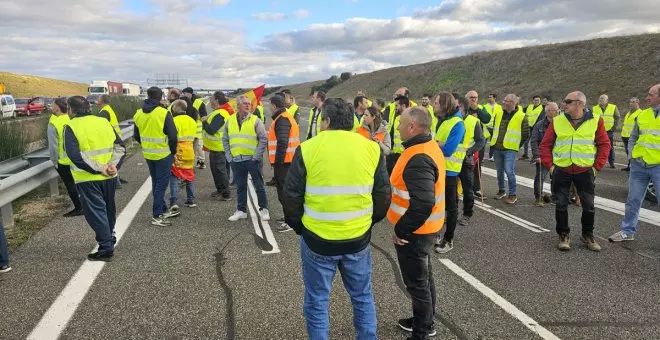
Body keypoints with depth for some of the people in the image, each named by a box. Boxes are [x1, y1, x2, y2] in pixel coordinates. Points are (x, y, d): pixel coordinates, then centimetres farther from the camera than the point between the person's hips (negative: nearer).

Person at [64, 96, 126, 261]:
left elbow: (74, 155, -20)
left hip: (88, 179, -5)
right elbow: (120, 147, 2)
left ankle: (106, 248, 1)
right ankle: (109, 237, 39)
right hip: (109, 177, 5)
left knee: (96, 211, 2)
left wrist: (98, 168, -18)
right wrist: (113, 164, -8)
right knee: (108, 208, 21)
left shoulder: (71, 127, -9)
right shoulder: (104, 122, 6)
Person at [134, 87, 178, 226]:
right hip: (163, 154, -6)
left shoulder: (138, 114, 2)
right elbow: (173, 136, -16)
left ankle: (163, 210, 28)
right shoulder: (164, 113, -16)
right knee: (161, 184, 2)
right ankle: (157, 216, 3)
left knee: (156, 183, 18)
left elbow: (136, 136, 10)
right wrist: (173, 151, -1)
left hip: (148, 154, 6)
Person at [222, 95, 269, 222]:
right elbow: (225, 140, 14)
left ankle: (264, 209, 15)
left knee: (259, 185, 4)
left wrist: (257, 155, -10)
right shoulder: (230, 121, 8)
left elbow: (264, 138, -6)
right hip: (236, 160, 4)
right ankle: (241, 210, 22)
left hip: (252, 159, -3)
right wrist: (229, 156, 6)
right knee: (240, 186, 12)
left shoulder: (255, 120, -4)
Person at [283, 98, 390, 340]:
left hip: (317, 240, -2)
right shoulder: (371, 149, -2)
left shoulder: (307, 149, -10)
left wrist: (298, 226, 12)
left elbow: (291, 196, -5)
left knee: (317, 302, 15)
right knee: (362, 297, 22)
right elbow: (383, 195, 4)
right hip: (358, 239, 3)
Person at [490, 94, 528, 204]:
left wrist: (515, 142, 4)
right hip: (497, 148, 5)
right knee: (500, 171, 14)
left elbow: (526, 134, 1)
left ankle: (512, 195, 1)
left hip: (510, 149, -5)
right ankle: (501, 191, 29)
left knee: (509, 171, -11)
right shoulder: (498, 114, 8)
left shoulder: (521, 117, -6)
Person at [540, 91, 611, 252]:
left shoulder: (595, 120, -1)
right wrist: (549, 165, -4)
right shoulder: (557, 121, 0)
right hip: (561, 171, 0)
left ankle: (588, 235, 24)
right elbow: (545, 145, 4)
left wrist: (597, 167, -3)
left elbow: (604, 145, 4)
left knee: (589, 206, 6)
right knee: (561, 205, 3)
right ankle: (564, 235, 18)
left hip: (585, 171, 0)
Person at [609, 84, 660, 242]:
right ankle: (628, 231, 24)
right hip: (638, 165, 5)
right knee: (633, 200, 12)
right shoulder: (642, 115, 9)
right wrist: (631, 155, 9)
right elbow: (633, 137, 20)